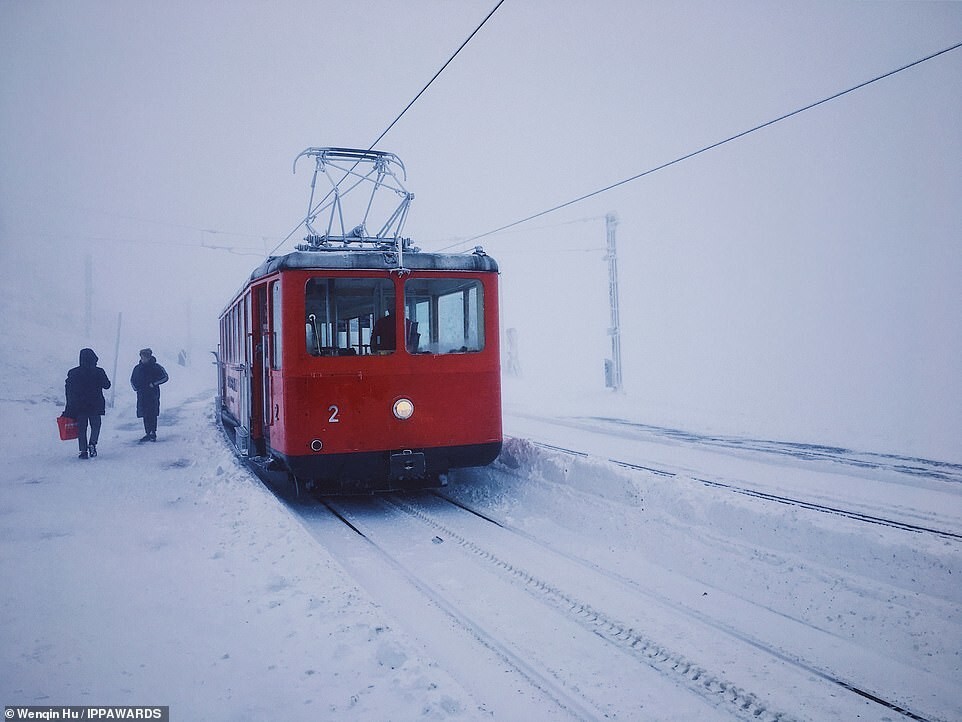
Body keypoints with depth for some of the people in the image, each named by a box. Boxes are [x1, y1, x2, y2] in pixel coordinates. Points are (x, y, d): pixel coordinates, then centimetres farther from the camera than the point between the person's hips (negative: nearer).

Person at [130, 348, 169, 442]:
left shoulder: (156, 367, -2)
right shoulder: (137, 368, 11)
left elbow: (165, 377, -3)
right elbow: (132, 380, 25)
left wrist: (154, 383, -11)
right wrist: (135, 387, 9)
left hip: (153, 394, -4)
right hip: (141, 395, 4)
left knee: (152, 414, -8)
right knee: (145, 415, 5)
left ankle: (153, 433, -5)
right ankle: (148, 434, 10)